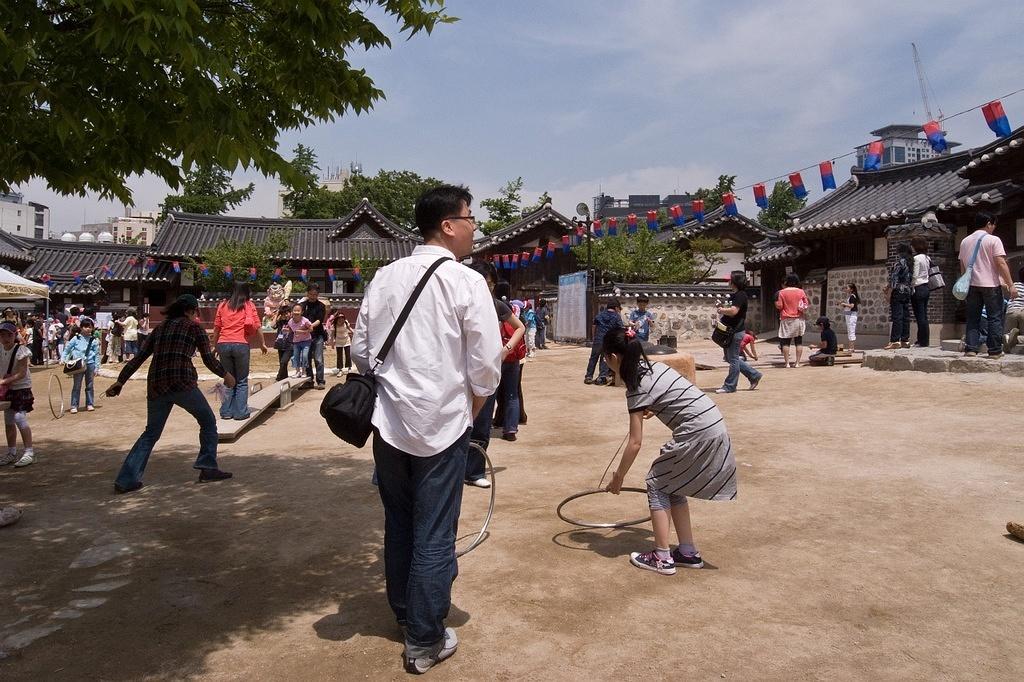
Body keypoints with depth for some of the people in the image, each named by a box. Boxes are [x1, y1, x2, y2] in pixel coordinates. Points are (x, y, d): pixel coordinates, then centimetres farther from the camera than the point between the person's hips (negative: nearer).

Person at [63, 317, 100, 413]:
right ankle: (74, 406, 6)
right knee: (76, 386, 2)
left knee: (89, 385, 10)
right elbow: (67, 349, 9)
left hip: (89, 364, 1)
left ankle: (89, 404, 19)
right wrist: (63, 358, -2)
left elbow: (97, 355, 3)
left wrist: (96, 368, 1)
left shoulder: (93, 340, 1)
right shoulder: (76, 339, 0)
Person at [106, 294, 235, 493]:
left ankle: (126, 480, 10)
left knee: (151, 433, 16)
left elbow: (138, 357, 14)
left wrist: (120, 381, 15)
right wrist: (225, 374, 17)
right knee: (208, 421, 14)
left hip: (156, 386, 5)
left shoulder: (160, 328, 19)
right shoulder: (193, 327, 5)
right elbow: (209, 359, 2)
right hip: (183, 384, -5)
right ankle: (208, 468, 10)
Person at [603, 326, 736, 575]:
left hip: (696, 432, -9)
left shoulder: (637, 389, -12)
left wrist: (618, 477, 0)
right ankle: (688, 553, 24)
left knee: (657, 484, 5)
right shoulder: (655, 364, 10)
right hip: (715, 427, 9)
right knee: (672, 485, 19)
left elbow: (635, 443, -12)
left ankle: (662, 558, 9)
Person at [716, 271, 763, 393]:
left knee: (733, 359, -2)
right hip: (731, 330, 11)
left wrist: (721, 310, -11)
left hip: (736, 331, -11)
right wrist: (723, 308, 7)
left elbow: (733, 311, -27)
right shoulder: (734, 295, 16)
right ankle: (754, 375, 23)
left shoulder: (741, 295, -16)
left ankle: (730, 386, 6)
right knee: (732, 358, 16)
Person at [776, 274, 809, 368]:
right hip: (798, 319, 2)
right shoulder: (801, 292, -1)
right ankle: (797, 362, 5)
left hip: (786, 320, -2)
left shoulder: (782, 292, -7)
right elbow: (806, 305, 3)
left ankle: (787, 363, 0)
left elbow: (779, 306, -6)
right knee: (799, 341, 8)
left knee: (785, 342, 3)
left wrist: (776, 302, 12)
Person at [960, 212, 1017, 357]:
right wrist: (1010, 285, -11)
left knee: (973, 318, 7)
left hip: (971, 285, 5)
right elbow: (1001, 264, -12)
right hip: (990, 285, -5)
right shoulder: (993, 240, -6)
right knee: (995, 318, 2)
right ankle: (994, 350, 3)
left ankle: (971, 348, 1)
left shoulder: (965, 241, 11)